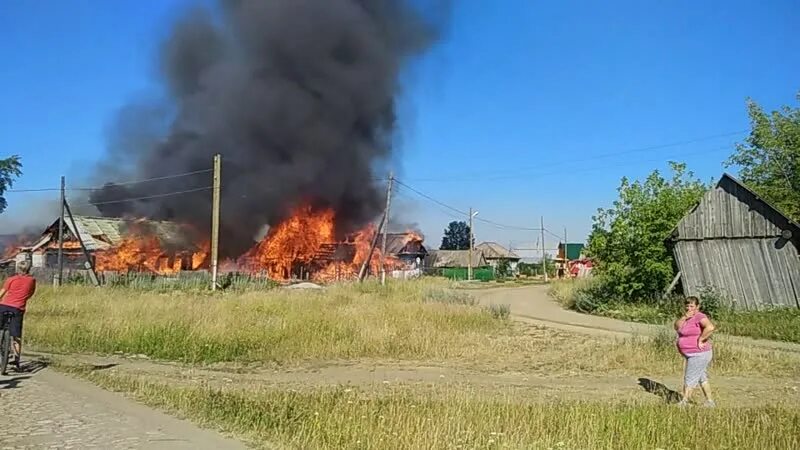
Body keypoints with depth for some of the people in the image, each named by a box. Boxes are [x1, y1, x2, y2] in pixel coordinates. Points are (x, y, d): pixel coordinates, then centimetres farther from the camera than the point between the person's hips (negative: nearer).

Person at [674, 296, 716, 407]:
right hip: (690, 354, 10)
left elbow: (710, 327, -37)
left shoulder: (700, 317, -19)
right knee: (702, 378, 18)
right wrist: (684, 317, -15)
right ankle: (710, 402, 29)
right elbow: (677, 327, 0)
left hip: (699, 355, -10)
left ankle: (684, 403, 5)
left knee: (690, 379, -3)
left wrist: (700, 340, -28)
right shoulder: (687, 317, 10)